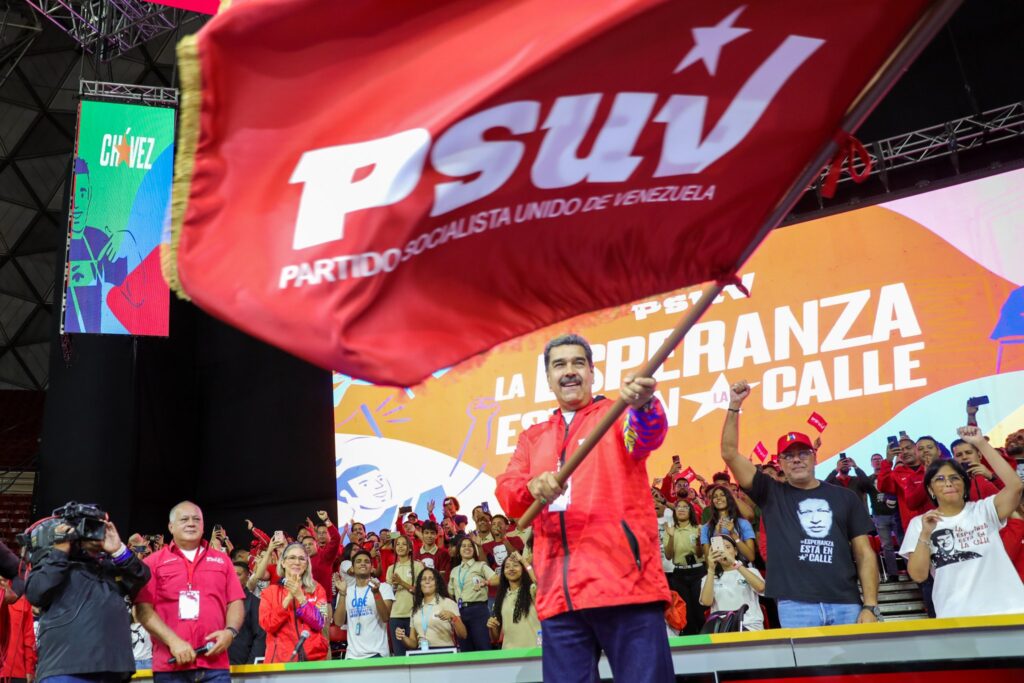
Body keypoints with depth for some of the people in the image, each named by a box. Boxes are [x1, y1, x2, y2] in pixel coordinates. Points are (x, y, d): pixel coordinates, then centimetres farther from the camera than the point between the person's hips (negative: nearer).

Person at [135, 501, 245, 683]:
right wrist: (173, 641, -13)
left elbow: (236, 603, 14)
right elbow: (143, 608, -1)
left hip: (215, 664, 2)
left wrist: (230, 631, -7)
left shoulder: (222, 560, 17)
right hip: (171, 664, -2)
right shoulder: (154, 562, 7)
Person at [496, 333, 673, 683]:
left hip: (624, 582, -4)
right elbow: (506, 493, 8)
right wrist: (533, 488, -16)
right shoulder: (533, 437, 21)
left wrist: (643, 405, -39)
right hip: (559, 594, 4)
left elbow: (648, 434, -15)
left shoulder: (617, 414, 8)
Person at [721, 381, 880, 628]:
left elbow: (864, 553, 11)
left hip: (846, 605, 2)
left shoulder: (844, 497, 15)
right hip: (795, 606, -1)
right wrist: (734, 406, -2)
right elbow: (730, 454, 5)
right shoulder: (772, 494, 12)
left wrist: (870, 606, 1)